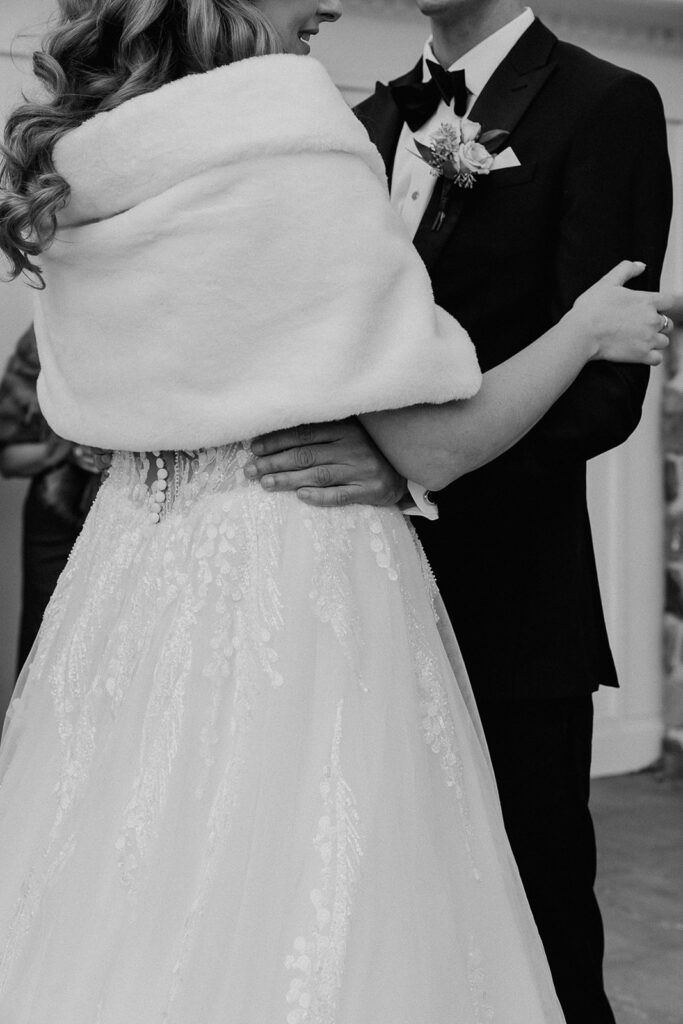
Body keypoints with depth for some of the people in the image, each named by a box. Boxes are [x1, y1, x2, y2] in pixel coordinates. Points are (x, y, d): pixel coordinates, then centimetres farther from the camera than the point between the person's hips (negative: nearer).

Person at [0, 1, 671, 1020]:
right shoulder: (301, 152, -16)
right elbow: (435, 445, -14)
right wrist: (588, 327, 2)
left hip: (128, 581, 7)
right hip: (296, 589, -7)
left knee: (124, 917, 14)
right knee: (300, 934, 3)